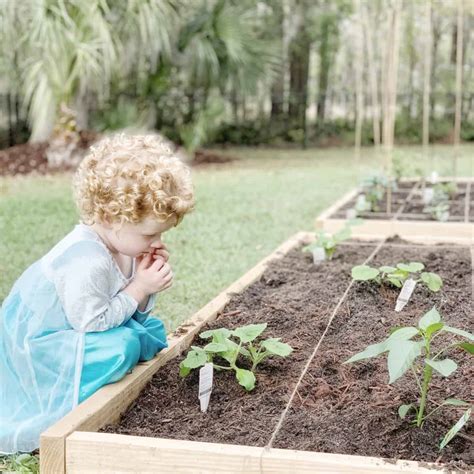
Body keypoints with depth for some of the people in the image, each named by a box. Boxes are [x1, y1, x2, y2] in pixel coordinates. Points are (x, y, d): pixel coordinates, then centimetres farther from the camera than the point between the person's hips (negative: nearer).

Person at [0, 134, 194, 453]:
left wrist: (148, 285, -18)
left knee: (153, 330, 8)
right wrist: (139, 288, -25)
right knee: (121, 347, -28)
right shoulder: (87, 263, -34)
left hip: (75, 329, 10)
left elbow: (135, 314, 2)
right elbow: (92, 323, -26)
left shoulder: (121, 244, -6)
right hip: (36, 340, -9)